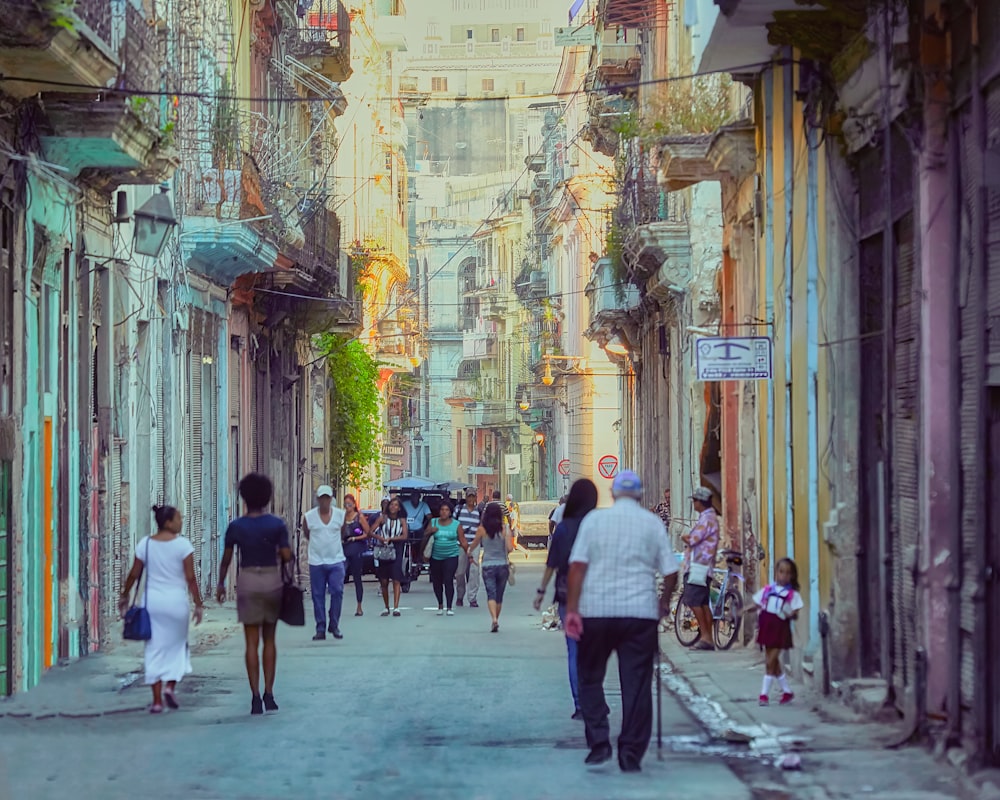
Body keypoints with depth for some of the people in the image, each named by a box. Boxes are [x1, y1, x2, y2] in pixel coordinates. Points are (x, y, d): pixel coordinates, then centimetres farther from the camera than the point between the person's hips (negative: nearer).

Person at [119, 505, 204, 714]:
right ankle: (170, 685, 2)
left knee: (154, 649, 7)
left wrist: (124, 596, 18)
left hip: (151, 601, 2)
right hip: (176, 602, -2)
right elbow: (190, 578, -9)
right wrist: (198, 604, -2)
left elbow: (134, 574, 4)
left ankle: (157, 700, 5)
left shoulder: (145, 544, 1)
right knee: (176, 644, 18)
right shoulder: (182, 544, -8)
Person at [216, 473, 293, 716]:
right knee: (269, 639, 13)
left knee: (252, 642, 3)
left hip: (247, 580, -1)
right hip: (272, 579, 1)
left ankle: (256, 696, -2)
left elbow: (226, 559, 2)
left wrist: (221, 584, 16)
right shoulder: (277, 524, -4)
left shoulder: (236, 527, -3)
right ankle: (269, 694, 11)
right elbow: (287, 556, -8)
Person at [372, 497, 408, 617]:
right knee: (383, 581, 5)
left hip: (396, 552, -1)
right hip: (383, 552, 1)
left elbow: (405, 536, -8)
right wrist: (380, 538, -21)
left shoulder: (402, 520, 3)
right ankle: (386, 608, 16)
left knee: (396, 580, -11)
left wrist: (390, 538, -16)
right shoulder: (382, 518, 2)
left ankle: (396, 607, -16)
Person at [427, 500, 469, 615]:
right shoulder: (433, 523, 5)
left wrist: (468, 553, -8)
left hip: (451, 557, -2)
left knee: (448, 581, -12)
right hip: (436, 557, 2)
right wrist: (430, 531, -12)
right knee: (437, 582, 9)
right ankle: (440, 606, 26)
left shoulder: (456, 524, 1)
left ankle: (449, 608, -7)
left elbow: (463, 541, 1)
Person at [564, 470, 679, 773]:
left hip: (596, 611, 0)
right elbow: (670, 572, 3)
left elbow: (577, 566, -6)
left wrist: (572, 609, -7)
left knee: (591, 679, 14)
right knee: (636, 684, 5)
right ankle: (631, 753, 2)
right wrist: (664, 601, 21)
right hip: (640, 612, 0)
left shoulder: (594, 519, 3)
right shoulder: (652, 523, 5)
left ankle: (599, 742, 3)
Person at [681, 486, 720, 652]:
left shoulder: (707, 519, -13)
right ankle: (708, 638, 9)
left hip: (699, 566, -10)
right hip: (704, 567, 10)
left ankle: (705, 636, -12)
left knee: (693, 601, -11)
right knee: (703, 603, 9)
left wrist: (686, 538, 3)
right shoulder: (709, 518, 20)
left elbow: (693, 540, -17)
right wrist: (690, 538, 0)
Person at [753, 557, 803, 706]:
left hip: (780, 629, -4)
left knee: (770, 662, -7)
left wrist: (791, 614, -23)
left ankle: (764, 694, -1)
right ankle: (787, 691, 22)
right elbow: (757, 604, 12)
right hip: (767, 626, 4)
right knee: (773, 662, 9)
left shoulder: (793, 594, 0)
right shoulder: (767, 589, 8)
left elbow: (795, 614, -1)